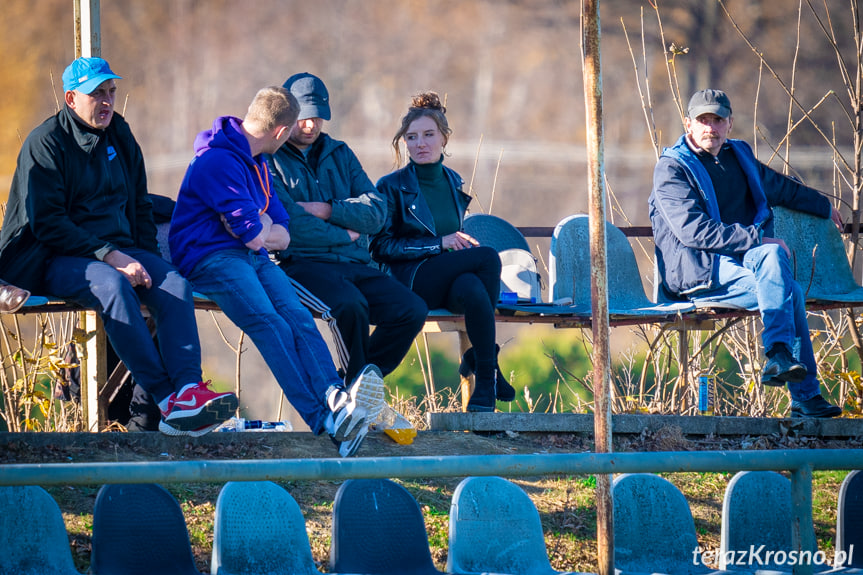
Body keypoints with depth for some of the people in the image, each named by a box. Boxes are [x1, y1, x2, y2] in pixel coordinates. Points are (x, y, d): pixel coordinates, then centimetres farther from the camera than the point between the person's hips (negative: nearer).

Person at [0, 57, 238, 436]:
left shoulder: (120, 138, 16)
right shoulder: (45, 143, -5)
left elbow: (139, 206, 25)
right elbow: (47, 223, -13)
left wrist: (148, 259, 5)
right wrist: (109, 257, -21)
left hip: (118, 250, 6)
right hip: (53, 259, -6)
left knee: (175, 284, -24)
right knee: (114, 286, -36)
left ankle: (188, 388, -43)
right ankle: (167, 401, -42)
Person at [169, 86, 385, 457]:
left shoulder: (257, 163, 22)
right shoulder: (218, 160, -11)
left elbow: (282, 235, 19)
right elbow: (254, 235, -14)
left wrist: (260, 228, -2)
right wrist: (263, 229, 9)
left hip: (253, 259, 8)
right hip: (210, 257, -8)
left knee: (299, 317, -22)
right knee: (269, 324, -31)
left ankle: (335, 398, -45)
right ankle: (323, 419, -45)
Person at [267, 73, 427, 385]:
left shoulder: (340, 154, 23)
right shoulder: (267, 160, 4)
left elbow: (376, 210, 9)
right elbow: (289, 222, -10)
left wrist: (328, 210, -6)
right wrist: (344, 235, -2)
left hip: (355, 265, 6)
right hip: (301, 263, -6)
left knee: (412, 310, -18)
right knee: (350, 304, -36)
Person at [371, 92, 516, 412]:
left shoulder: (454, 183, 18)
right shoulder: (392, 187, 1)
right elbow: (381, 247, -5)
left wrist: (460, 243, 6)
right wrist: (439, 244, -13)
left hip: (448, 279, 4)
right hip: (410, 279, -4)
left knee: (472, 289, -36)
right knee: (488, 257, -28)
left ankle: (484, 383, -25)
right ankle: (485, 364, -23)